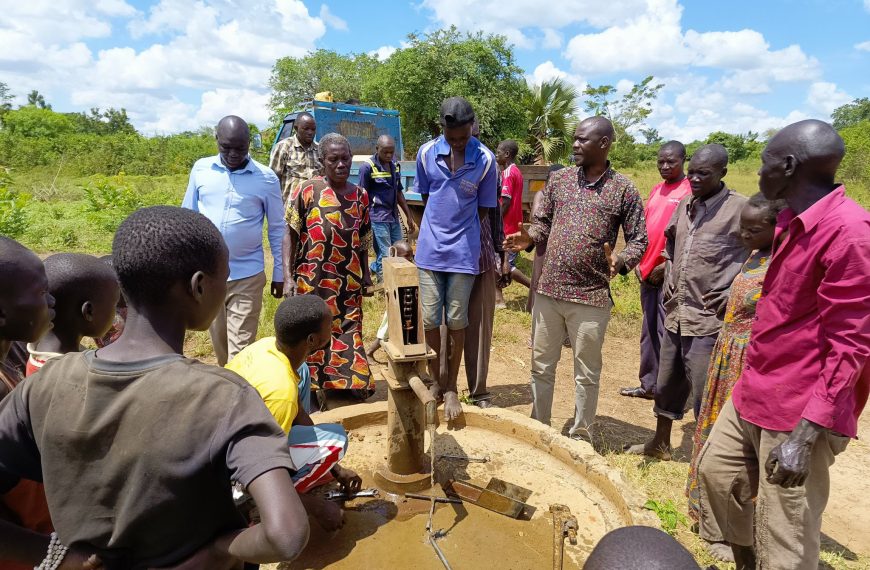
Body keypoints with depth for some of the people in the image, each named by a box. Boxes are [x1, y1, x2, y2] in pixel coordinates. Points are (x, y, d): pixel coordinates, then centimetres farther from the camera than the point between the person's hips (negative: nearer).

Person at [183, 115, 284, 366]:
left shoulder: (266, 178, -7)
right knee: (219, 342, 18)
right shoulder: (201, 169, 0)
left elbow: (277, 228, 1)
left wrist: (279, 273, 3)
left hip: (247, 276, -3)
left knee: (240, 349, 0)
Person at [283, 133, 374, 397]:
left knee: (349, 336, 9)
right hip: (313, 282, -3)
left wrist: (366, 274, 12)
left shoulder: (360, 195, 7)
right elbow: (290, 235, -5)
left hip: (349, 283, 3)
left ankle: (351, 384, 25)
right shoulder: (307, 191, -5)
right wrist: (287, 276, -13)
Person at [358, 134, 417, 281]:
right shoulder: (367, 167, -9)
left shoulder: (395, 166, 11)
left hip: (394, 217, 7)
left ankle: (375, 268, 30)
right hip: (378, 218, -7)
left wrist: (409, 216, 18)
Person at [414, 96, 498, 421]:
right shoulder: (427, 153, -1)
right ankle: (436, 381, 26)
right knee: (429, 320, 6)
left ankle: (451, 388, 22)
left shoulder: (485, 160, -7)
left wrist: (459, 232, 3)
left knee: (456, 322, 6)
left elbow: (484, 208, 2)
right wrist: (437, 230, 8)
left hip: (463, 253, -2)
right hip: (429, 250, 2)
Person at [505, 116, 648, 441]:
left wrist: (620, 262, -20)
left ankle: (580, 436, 29)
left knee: (586, 373, 10)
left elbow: (638, 240, 0)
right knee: (541, 365, 14)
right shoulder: (558, 179, 6)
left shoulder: (624, 190, -3)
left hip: (591, 297, -3)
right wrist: (529, 238, -8)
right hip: (548, 291, 3)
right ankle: (539, 427, 33)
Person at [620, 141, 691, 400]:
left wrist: (667, 265, -15)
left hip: (669, 273, -8)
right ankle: (649, 384, 24)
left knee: (666, 333, -3)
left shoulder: (690, 191, -8)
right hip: (648, 272, 8)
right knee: (649, 331, 13)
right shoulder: (656, 190, 15)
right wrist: (639, 262, 10)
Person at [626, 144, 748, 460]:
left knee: (705, 397, 0)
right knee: (666, 385, 20)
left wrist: (732, 296, -14)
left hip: (709, 320, -7)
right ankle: (660, 443, 39)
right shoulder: (684, 205, 8)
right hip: (675, 314, 7)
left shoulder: (740, 208, -11)